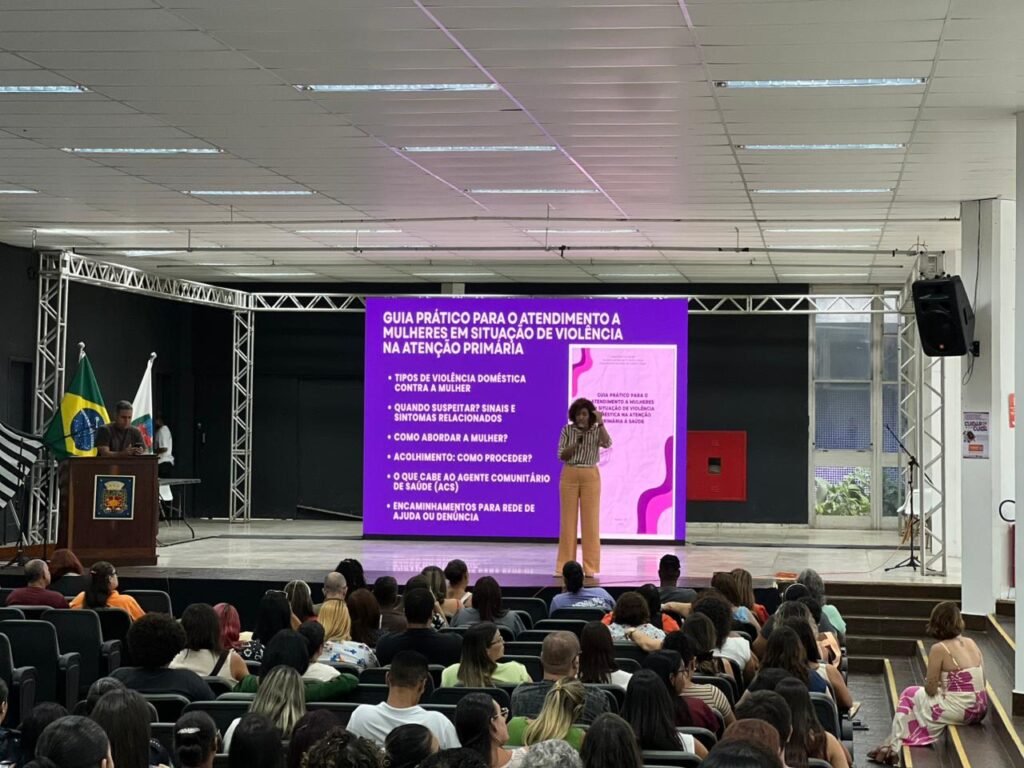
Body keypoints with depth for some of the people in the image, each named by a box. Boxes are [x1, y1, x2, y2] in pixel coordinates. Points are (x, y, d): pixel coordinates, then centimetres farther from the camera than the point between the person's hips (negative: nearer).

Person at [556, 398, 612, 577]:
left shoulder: (597, 430, 2)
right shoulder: (567, 430, 3)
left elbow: (607, 443, -18)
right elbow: (561, 455, -2)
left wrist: (600, 423, -21)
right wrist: (577, 442, -13)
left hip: (590, 476, 0)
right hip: (569, 475, 1)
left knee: (590, 520, -1)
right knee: (568, 520, 2)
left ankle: (590, 567, 3)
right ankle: (564, 565, 7)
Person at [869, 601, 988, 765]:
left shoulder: (939, 649, -13)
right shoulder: (972, 644, 6)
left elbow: (930, 690, -11)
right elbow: (980, 683, 11)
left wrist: (929, 682, 11)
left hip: (958, 711, -7)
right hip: (980, 710, 7)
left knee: (909, 695, 17)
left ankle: (894, 746, 21)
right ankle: (893, 746, 24)